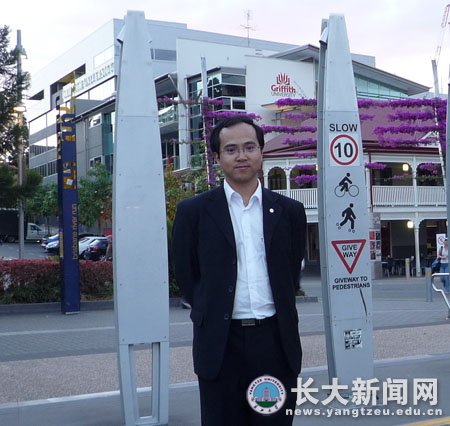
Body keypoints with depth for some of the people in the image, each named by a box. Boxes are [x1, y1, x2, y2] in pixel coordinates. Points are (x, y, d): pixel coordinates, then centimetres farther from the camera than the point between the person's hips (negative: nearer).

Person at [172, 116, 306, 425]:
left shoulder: (289, 211, 7)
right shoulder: (194, 211, 0)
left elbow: (291, 274, 13)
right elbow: (186, 275, 5)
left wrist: (277, 316, 8)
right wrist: (213, 315, 5)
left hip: (276, 340, 2)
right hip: (220, 343, -2)